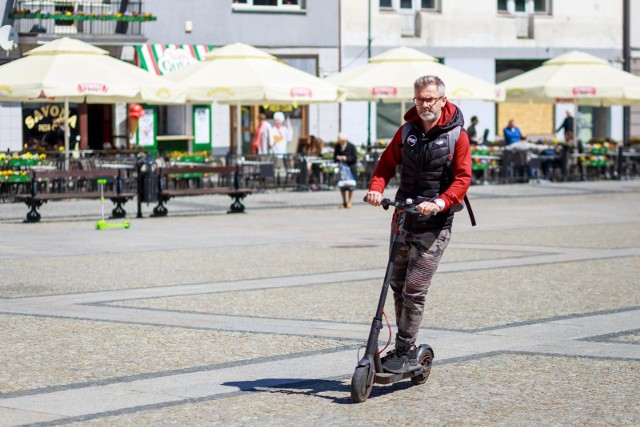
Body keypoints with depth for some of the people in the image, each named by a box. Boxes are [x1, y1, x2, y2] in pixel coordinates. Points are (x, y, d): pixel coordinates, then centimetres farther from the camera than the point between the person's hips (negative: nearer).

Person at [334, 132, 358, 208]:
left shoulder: (351, 146, -10)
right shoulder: (337, 146, 1)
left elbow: (354, 158, -11)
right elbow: (334, 157, 6)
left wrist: (346, 158, -26)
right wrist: (337, 158, -18)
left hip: (351, 167, -4)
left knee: (350, 185, -6)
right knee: (342, 185, 4)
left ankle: (349, 202, 4)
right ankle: (344, 202, 15)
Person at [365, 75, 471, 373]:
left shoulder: (456, 135, -6)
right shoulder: (407, 130, 7)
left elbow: (463, 177, -10)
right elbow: (387, 163, 11)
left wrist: (440, 203, -26)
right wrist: (376, 188, -10)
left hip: (434, 224, -5)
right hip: (403, 217, 5)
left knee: (414, 289, -10)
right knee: (397, 284, 10)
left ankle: (405, 350, -1)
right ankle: (405, 345, 22)